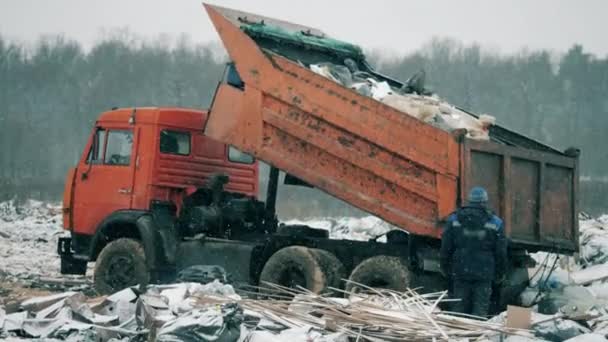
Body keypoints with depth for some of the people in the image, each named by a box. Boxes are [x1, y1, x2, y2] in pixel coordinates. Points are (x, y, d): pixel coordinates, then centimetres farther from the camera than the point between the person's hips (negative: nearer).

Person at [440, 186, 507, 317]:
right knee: (481, 309, 2)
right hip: (484, 274, -2)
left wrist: (445, 268, 16)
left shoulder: (454, 220, 2)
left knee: (460, 307, 9)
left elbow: (446, 247, 4)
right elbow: (501, 252, 3)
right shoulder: (495, 223, -1)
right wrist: (500, 273, 14)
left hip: (460, 272, 2)